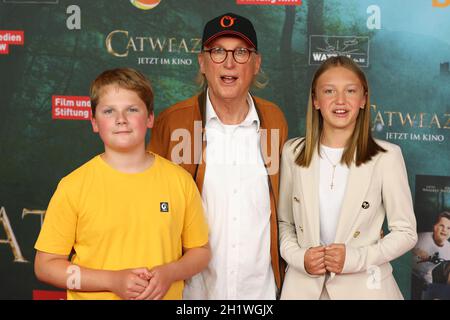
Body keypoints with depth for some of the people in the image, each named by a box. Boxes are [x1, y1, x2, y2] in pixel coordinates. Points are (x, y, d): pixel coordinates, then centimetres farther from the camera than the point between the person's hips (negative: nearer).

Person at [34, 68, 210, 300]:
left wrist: (169, 273, -15)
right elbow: (45, 265, -8)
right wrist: (112, 280, -18)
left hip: (165, 294, 1)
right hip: (95, 295, -1)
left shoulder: (180, 180, -5)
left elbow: (200, 251, 4)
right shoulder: (73, 186, -10)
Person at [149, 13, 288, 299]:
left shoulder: (274, 119, 0)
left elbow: (280, 200, 10)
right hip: (193, 286, -2)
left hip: (260, 286, 2)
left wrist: (280, 272, 10)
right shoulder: (171, 122, -8)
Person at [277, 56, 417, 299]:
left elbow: (405, 232, -5)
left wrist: (355, 258, -16)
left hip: (363, 286, -2)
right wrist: (299, 257, -11)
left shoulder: (386, 157, -9)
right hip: (304, 284, 2)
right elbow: (283, 222, 5)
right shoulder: (293, 152, -2)